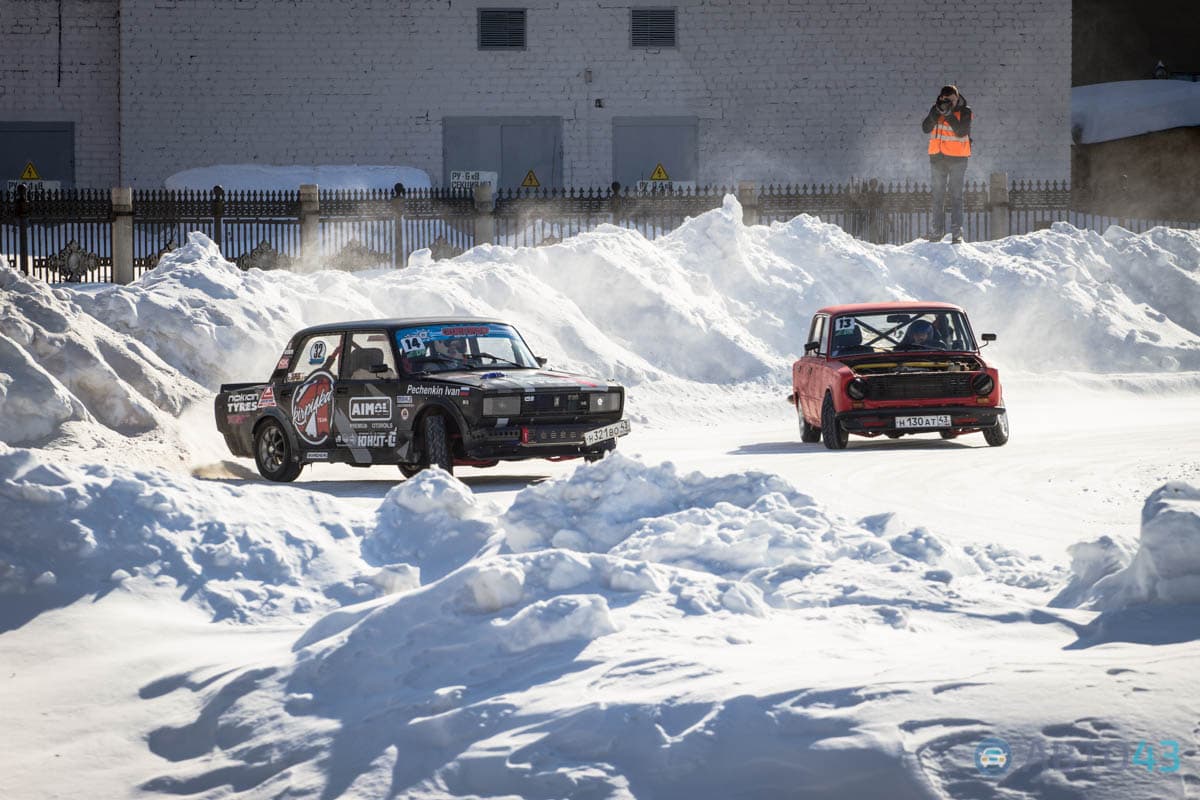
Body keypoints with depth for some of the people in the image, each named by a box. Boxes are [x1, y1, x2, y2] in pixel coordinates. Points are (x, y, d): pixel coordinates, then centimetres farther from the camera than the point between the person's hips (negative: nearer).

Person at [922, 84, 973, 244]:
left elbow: (962, 132, -17)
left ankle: (957, 233, -8)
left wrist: (949, 114, -22)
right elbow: (926, 128, -6)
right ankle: (936, 231, 10)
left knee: (956, 196, -6)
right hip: (937, 158, 4)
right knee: (938, 195, 6)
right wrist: (937, 111, -17)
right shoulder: (936, 110, 6)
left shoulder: (964, 111, -4)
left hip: (957, 158, -4)